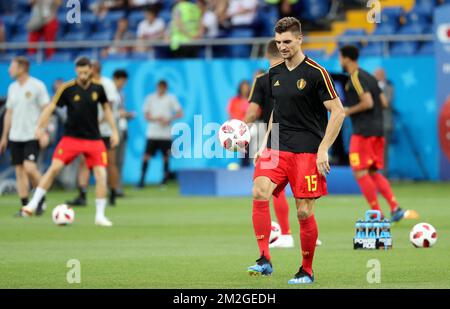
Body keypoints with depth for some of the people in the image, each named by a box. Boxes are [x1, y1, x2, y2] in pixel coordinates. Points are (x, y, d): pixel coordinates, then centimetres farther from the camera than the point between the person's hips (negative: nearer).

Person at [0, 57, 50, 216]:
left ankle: (41, 199, 2)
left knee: (29, 167, -18)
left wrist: (44, 131, -14)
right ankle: (25, 206, 8)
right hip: (15, 136, 6)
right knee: (19, 170, 4)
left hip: (32, 135, -6)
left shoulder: (37, 86, -6)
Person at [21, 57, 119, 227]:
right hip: (71, 137, -1)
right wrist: (40, 127, -21)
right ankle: (33, 204, -6)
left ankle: (100, 215, 3)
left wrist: (114, 130, 7)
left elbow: (106, 108, 12)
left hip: (94, 139, 2)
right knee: (54, 168, -15)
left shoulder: (98, 88, -2)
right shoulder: (67, 88, -9)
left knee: (101, 175, -9)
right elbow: (51, 107, -9)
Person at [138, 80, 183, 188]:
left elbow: (180, 113, 0)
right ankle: (142, 179, -5)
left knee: (166, 157, 2)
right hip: (152, 133, 1)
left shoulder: (171, 99, 2)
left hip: (166, 134, -1)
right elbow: (146, 116, 6)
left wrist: (169, 119, -15)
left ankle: (165, 179, 16)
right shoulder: (150, 98, 6)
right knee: (147, 155, -7)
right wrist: (156, 119, -13)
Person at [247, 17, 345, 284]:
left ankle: (307, 271, 14)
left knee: (304, 212, -3)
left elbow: (338, 111, -7)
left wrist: (323, 149, -13)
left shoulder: (315, 73, -7)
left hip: (307, 152, -5)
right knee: (260, 193, -19)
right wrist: (265, 144, 17)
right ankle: (265, 260, -19)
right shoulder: (275, 73, 12)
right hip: (276, 150, 5)